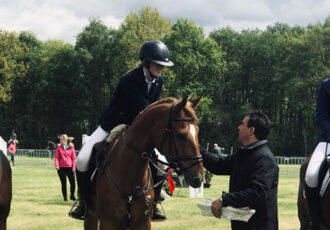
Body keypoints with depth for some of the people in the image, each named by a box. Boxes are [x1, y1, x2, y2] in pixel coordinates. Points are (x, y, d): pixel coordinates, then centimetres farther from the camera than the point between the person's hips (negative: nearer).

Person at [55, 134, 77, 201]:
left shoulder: (71, 148, 5)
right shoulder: (59, 148, 6)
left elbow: (74, 158, 5)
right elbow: (56, 157, 2)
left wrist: (73, 167, -3)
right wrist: (57, 165, -14)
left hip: (70, 167, 0)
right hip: (61, 168, 0)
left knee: (73, 183, -3)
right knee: (63, 183, 4)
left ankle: (72, 196, 13)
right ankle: (65, 197, 13)